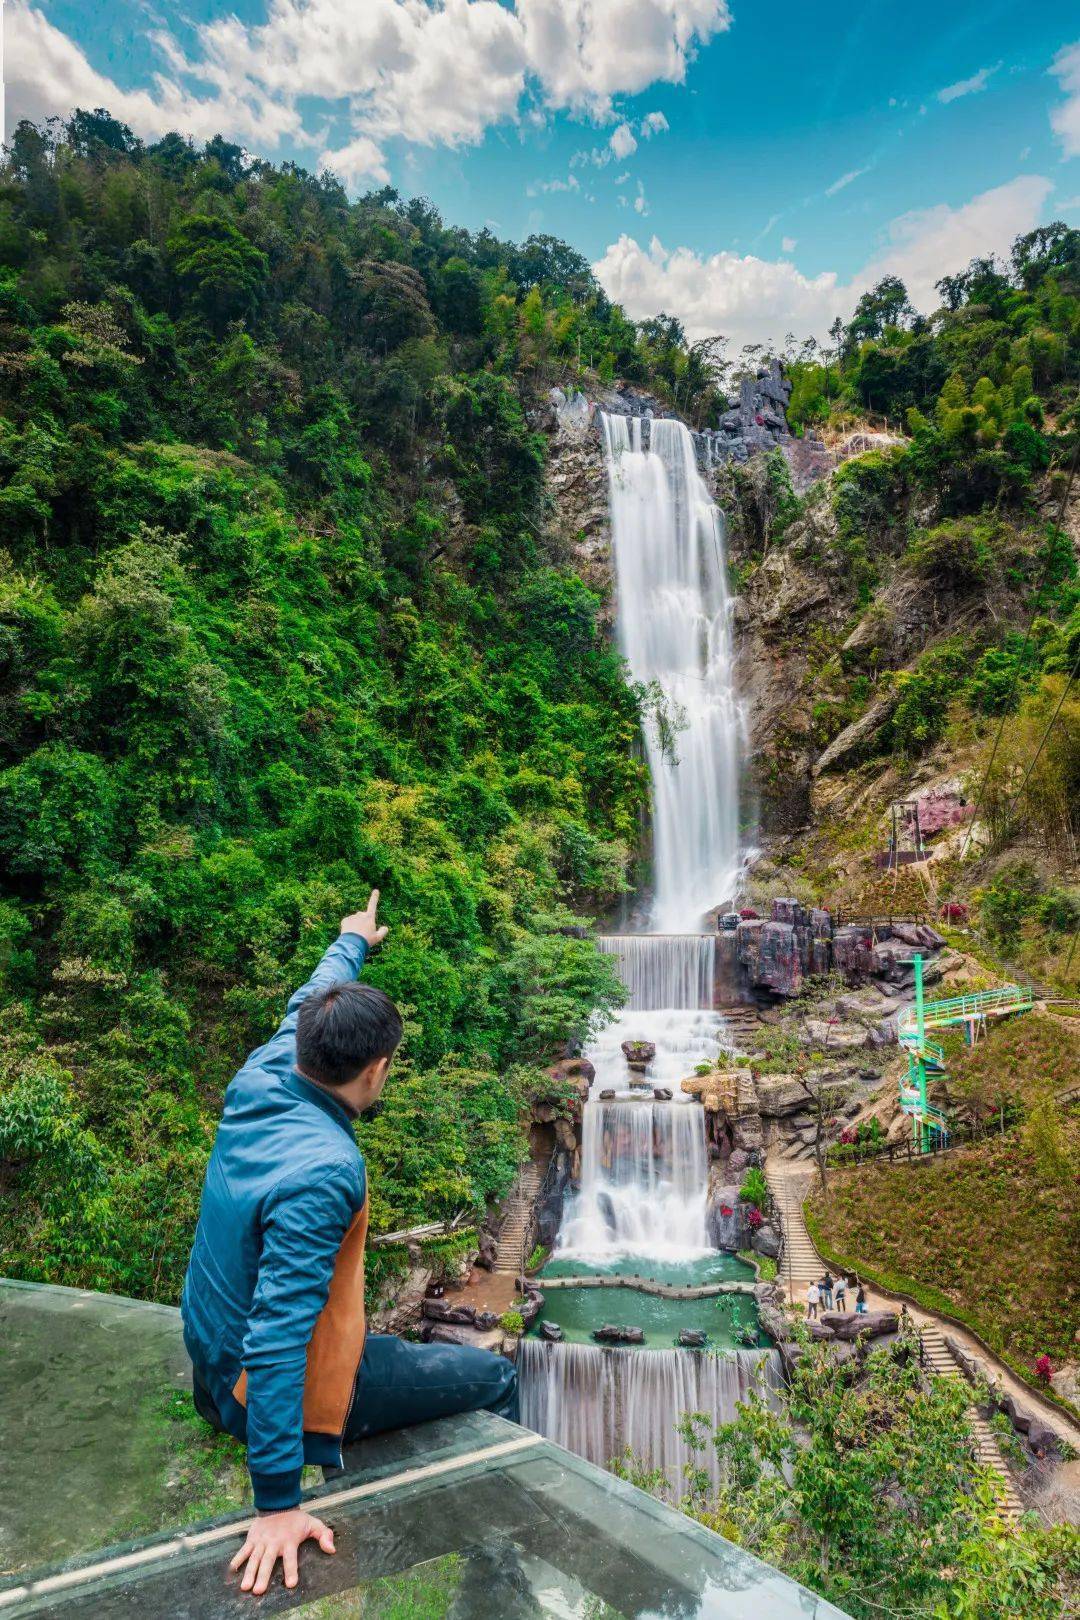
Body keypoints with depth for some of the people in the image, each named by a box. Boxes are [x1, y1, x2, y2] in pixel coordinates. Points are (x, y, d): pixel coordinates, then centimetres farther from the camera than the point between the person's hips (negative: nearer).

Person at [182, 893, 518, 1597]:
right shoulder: (321, 1173, -36)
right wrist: (278, 1506, -31)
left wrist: (352, 943, 25)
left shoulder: (260, 1081, -13)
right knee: (494, 1379, 5)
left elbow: (309, 1007, 8)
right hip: (282, 1396, -8)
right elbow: (278, 1343, -37)